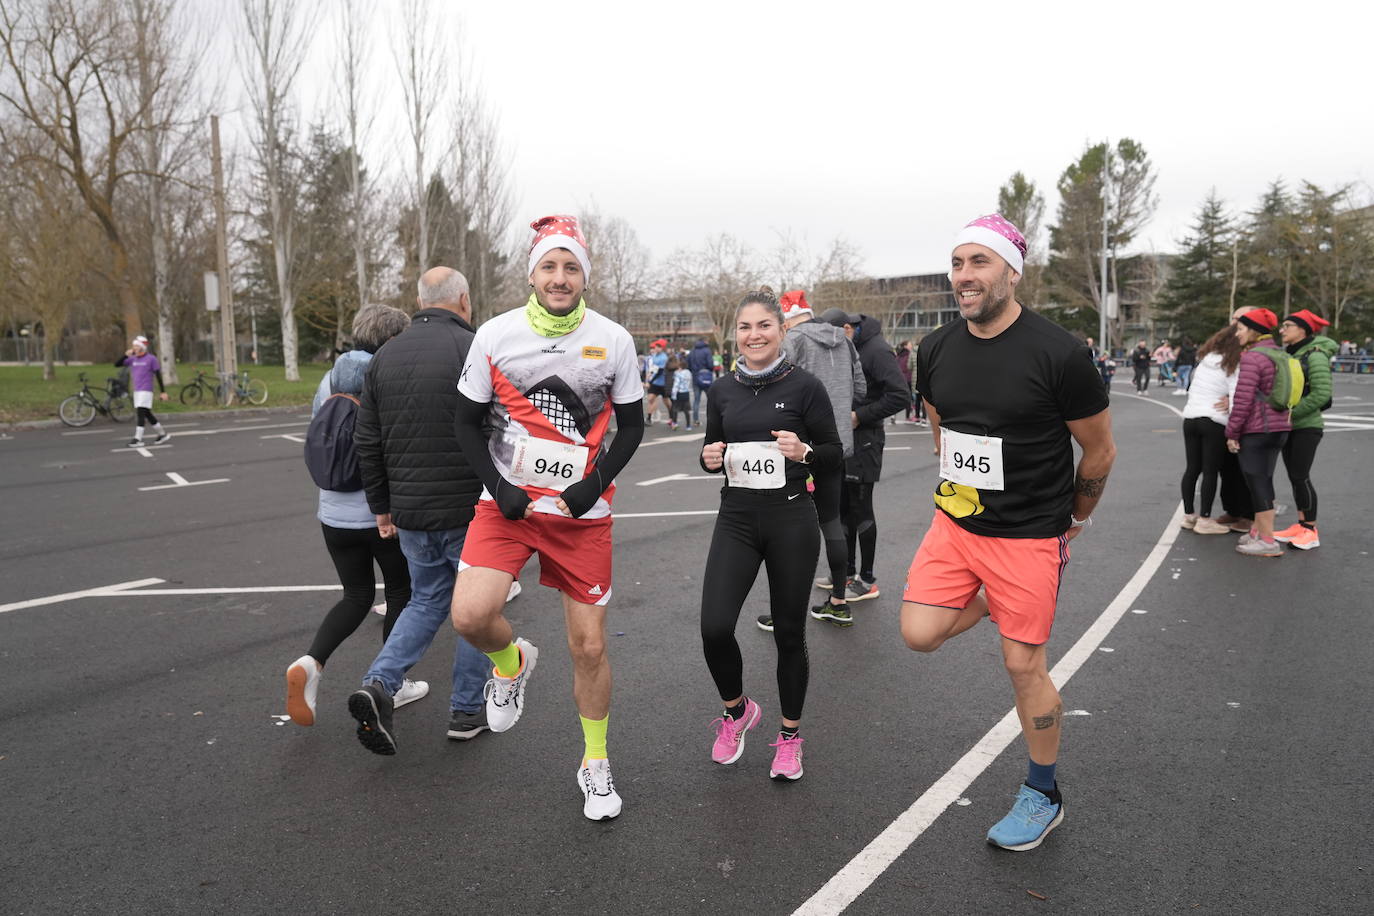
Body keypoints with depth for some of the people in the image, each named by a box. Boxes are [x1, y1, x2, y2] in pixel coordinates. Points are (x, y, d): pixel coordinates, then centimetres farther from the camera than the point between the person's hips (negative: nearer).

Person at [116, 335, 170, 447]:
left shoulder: (151, 359, -5)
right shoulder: (132, 359, 10)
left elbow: (158, 375, -4)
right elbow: (117, 364, 8)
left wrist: (163, 392, -6)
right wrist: (126, 355, -6)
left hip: (146, 390, -7)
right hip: (136, 391, 7)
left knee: (141, 413, -13)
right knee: (147, 414, 11)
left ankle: (138, 439, -13)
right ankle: (162, 434, 23)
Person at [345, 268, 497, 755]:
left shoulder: (385, 356, 7)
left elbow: (367, 441, 9)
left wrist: (381, 506, 17)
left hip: (411, 512, 6)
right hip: (470, 509, -5)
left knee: (426, 602, 20)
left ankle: (378, 683, 2)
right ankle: (467, 711, 20)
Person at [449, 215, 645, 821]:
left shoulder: (612, 340, -2)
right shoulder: (495, 335, -3)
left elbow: (630, 425, 7)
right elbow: (468, 422, 5)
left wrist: (597, 481, -9)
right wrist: (499, 487, -8)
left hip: (582, 511, 0)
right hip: (508, 504, 0)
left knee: (590, 647, 5)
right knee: (470, 616, -22)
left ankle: (595, 765, 29)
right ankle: (512, 662, 16)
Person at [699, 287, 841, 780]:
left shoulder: (804, 385, -5)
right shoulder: (724, 390, 6)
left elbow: (835, 456, -2)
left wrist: (804, 451, -22)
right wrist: (710, 458, -6)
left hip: (791, 521, -3)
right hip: (736, 519, 3)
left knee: (789, 633, 7)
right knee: (714, 627, -9)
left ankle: (790, 737, 29)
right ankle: (737, 709, 22)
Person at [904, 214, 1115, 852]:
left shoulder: (1059, 353, -17)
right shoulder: (935, 350, -1)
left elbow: (1100, 449, -4)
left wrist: (1071, 518, 7)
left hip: (1029, 536, -5)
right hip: (954, 523, 5)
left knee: (1024, 667, 5)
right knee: (919, 634, -4)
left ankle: (1043, 797, 27)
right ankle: (992, 603, 28)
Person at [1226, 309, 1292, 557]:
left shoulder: (1252, 357, -16)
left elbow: (1243, 399, -19)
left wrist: (1232, 432, -13)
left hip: (1257, 430, -9)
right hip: (1279, 427, 9)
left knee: (1257, 483, -3)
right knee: (1262, 481, 18)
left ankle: (1268, 541, -1)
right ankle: (1258, 531, 28)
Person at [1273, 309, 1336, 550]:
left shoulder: (1315, 356, -12)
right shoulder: (1289, 355, 11)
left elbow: (1321, 394, -19)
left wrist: (1292, 413, -19)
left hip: (1306, 426, -8)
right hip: (1288, 426, 8)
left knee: (1301, 477, -7)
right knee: (1294, 477, 9)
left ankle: (1310, 530, 0)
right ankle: (1300, 525, 16)